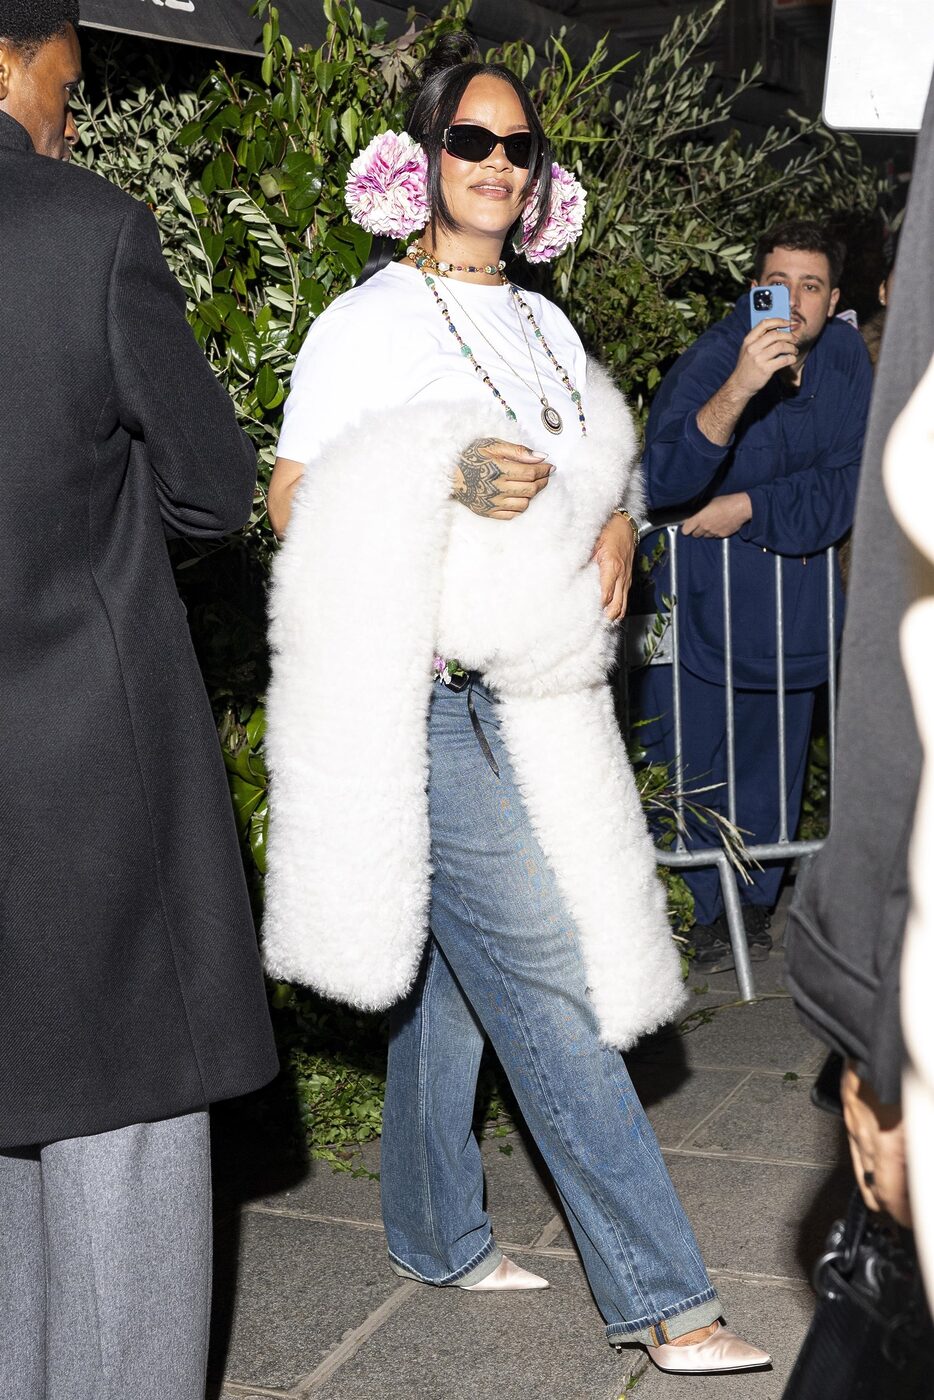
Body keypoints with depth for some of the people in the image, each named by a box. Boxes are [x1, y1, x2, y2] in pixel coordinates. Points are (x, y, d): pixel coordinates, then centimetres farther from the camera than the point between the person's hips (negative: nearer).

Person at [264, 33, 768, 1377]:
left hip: (538, 693, 7)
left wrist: (614, 524, 4)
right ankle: (661, 1296, -2)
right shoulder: (371, 321, -3)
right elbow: (294, 502, -8)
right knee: (549, 982, -8)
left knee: (452, 961, 16)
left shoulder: (546, 327, 18)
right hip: (435, 698, -7)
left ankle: (436, 1237, 30)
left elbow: (594, 475, 25)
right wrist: (447, 485, -20)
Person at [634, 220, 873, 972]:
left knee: (775, 754, 11)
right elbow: (664, 482, -31)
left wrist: (751, 508, -12)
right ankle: (708, 909, 18)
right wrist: (739, 388, -43)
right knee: (697, 754, 1)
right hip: (703, 589, -4)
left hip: (793, 582, 4)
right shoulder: (710, 360, -17)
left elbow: (848, 481, 0)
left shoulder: (845, 357, -2)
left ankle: (756, 897, 28)